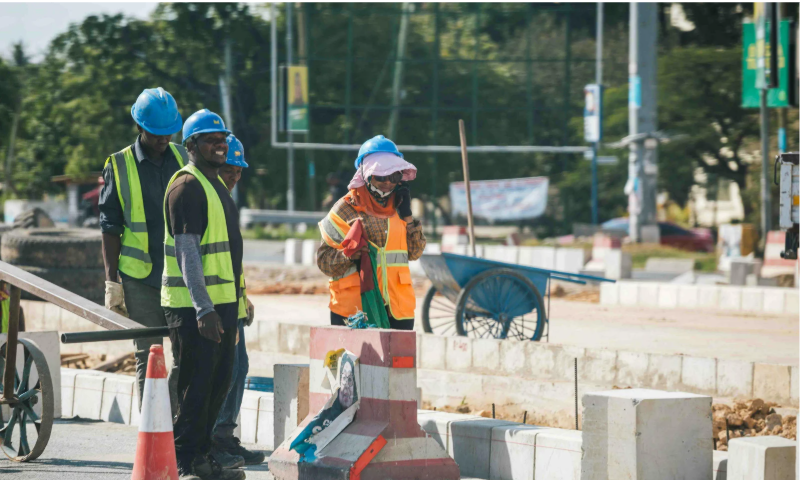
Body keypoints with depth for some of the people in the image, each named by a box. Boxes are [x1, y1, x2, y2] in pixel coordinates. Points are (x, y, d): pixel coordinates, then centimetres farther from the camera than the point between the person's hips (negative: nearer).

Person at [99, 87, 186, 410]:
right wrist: (112, 283, -4)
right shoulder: (119, 166, 0)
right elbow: (110, 229, 1)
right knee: (149, 357, 1)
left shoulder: (184, 160, 9)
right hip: (140, 279, -3)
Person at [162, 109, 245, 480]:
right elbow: (187, 253, -19)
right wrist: (204, 309, -24)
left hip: (222, 299, 9)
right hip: (193, 306, -9)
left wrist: (234, 303, 24)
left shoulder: (216, 183, 18)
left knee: (219, 381, 12)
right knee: (195, 386, -6)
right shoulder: (187, 186, -13)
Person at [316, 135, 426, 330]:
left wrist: (407, 216, 3)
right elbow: (324, 260, -2)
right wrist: (349, 254, -22)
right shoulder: (346, 208, 0)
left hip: (398, 307, 4)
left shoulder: (398, 206, 14)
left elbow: (414, 253, 12)